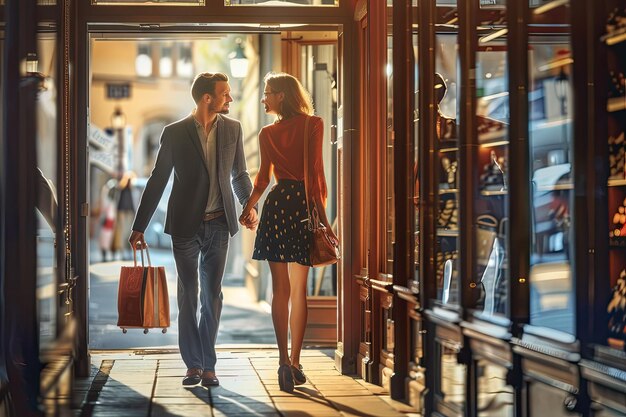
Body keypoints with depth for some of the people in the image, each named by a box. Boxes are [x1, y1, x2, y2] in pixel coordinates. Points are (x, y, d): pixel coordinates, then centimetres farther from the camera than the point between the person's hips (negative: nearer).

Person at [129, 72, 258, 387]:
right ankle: (193, 364, 15)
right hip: (185, 225, -2)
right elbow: (157, 181, 0)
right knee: (188, 296, 5)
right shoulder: (175, 133, -5)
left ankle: (208, 365, 14)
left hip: (218, 224, 2)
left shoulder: (232, 129, 3)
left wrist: (250, 206, -7)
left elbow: (239, 174, 12)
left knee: (212, 296, 6)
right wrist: (139, 227, -1)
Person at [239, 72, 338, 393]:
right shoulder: (313, 125, -1)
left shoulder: (267, 133, 3)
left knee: (280, 288, 4)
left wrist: (248, 209, 18)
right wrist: (322, 214, -4)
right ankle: (295, 363, 9)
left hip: (277, 203, 0)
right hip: (305, 205, 0)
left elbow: (263, 179, 4)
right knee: (299, 289, 7)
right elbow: (315, 173, -6)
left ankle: (284, 360, -7)